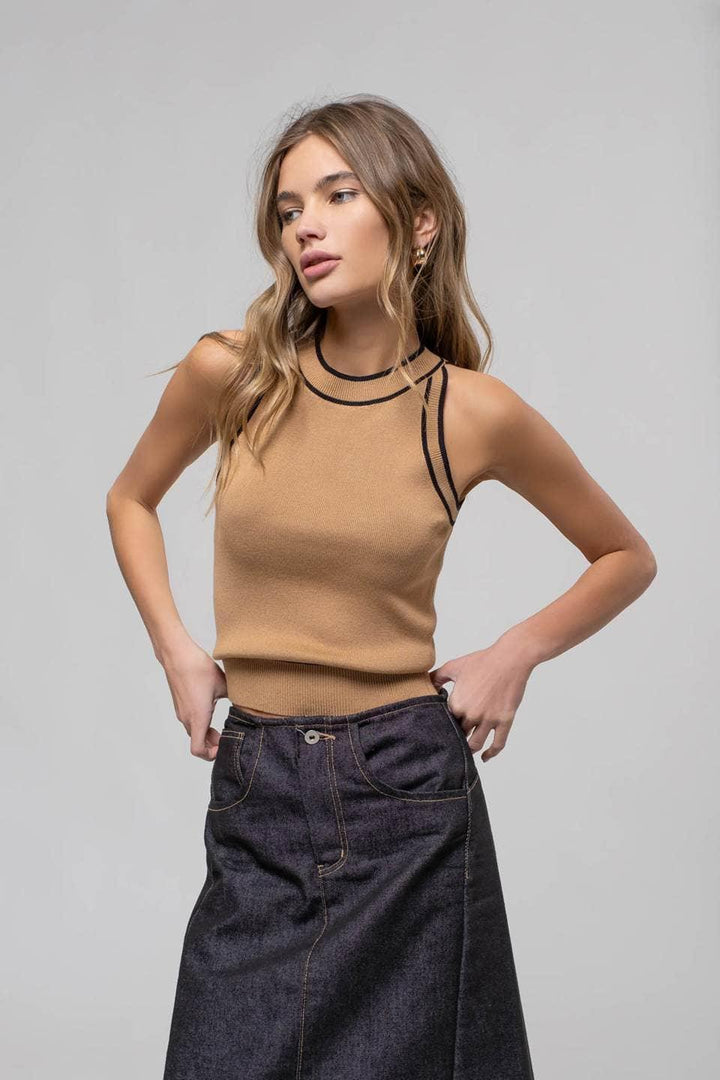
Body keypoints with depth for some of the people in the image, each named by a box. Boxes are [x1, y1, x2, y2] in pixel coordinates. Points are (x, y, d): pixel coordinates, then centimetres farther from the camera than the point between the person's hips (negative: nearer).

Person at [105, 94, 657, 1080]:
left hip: (411, 789, -1)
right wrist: (174, 648, 5)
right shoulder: (231, 373, -4)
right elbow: (132, 499, 16)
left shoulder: (475, 412, -6)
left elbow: (626, 557, 10)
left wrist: (516, 654, -2)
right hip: (256, 790, 1)